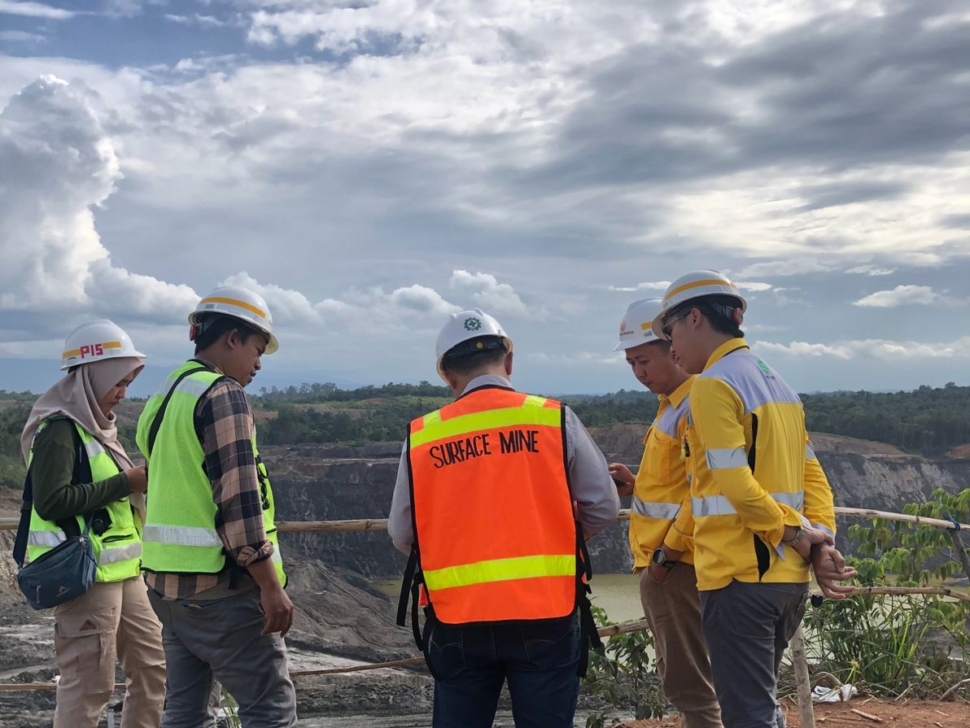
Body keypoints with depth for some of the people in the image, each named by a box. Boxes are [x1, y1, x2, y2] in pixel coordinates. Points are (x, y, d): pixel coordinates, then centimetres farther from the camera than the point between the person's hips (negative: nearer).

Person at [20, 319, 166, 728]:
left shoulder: (95, 425, 16)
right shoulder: (60, 428, -13)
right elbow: (50, 500, -24)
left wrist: (142, 480, 5)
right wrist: (125, 483, -19)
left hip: (121, 571, 10)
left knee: (153, 667, 14)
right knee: (90, 684, -5)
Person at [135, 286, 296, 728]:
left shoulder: (165, 397, 16)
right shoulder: (222, 394, -13)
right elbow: (239, 498, -20)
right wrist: (270, 585, -18)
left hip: (167, 580, 9)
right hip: (218, 584, -9)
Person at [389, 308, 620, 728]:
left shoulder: (421, 437, -1)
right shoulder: (554, 419, -4)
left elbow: (402, 535, 5)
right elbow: (602, 507, 2)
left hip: (457, 619, 1)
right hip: (544, 613, -1)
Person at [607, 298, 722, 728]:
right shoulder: (673, 404, 17)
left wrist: (668, 552, -19)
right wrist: (636, 485, 9)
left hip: (675, 565, -10)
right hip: (663, 562, 10)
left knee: (687, 683, -4)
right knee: (680, 679, 18)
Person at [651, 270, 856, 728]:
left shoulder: (713, 385, -12)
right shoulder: (776, 382, 15)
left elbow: (735, 484, -20)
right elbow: (812, 475, 10)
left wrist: (793, 532, -10)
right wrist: (821, 538, -1)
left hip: (739, 575, -8)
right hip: (788, 575, 9)